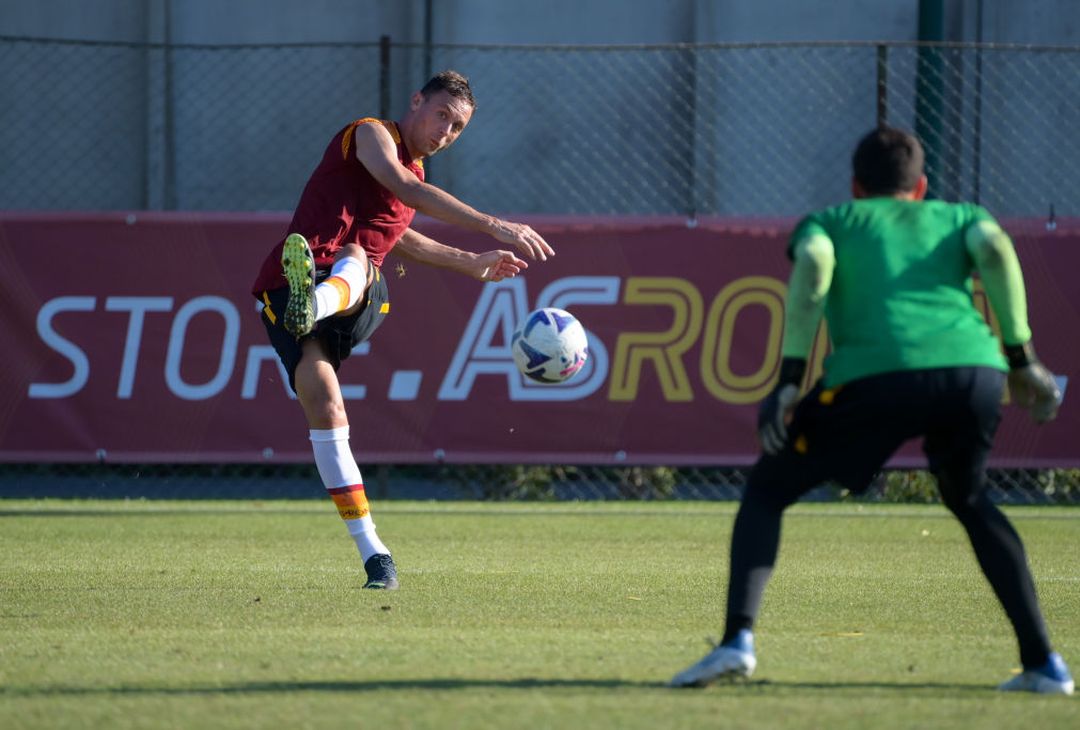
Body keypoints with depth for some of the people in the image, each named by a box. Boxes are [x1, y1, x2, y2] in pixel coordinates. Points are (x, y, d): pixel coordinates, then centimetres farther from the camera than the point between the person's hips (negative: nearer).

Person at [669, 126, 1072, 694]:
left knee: (766, 490, 15)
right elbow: (995, 248, 8)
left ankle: (738, 640, -6)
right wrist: (1021, 358, 7)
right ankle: (1042, 661, 21)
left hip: (875, 374, -3)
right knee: (970, 501, 31)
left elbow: (812, 263, 4)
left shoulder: (831, 220, 27)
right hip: (974, 370, 3)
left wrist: (790, 378, -1)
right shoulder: (959, 216, 31)